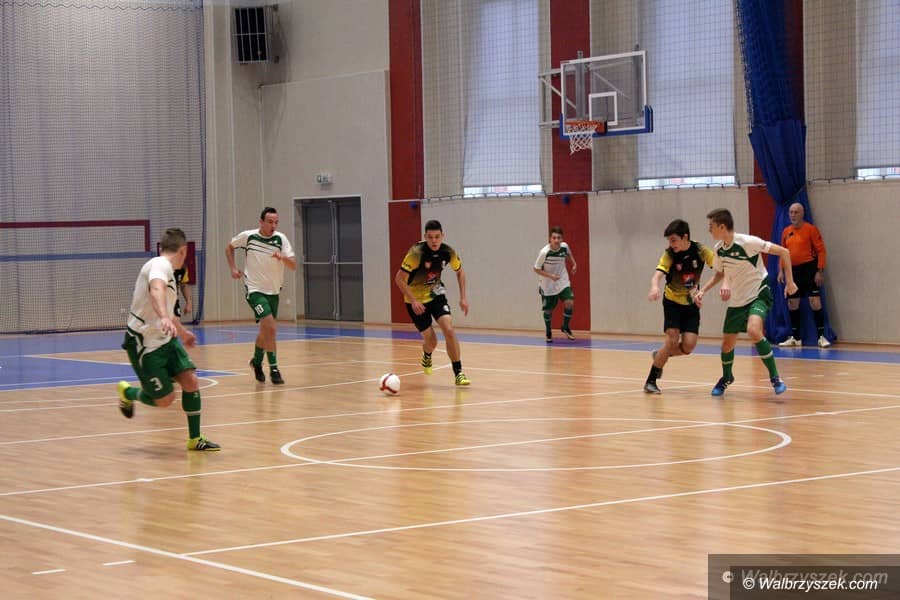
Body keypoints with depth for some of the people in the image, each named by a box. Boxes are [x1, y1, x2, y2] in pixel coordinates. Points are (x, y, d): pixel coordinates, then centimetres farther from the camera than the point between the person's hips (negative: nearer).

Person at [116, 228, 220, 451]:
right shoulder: (160, 265, -16)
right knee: (165, 399, -6)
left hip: (165, 338, 9)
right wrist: (164, 318, -59)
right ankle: (127, 392, 24)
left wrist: (182, 332, 49)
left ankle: (195, 439, 5)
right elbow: (156, 291, -40)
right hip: (144, 343, -9)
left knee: (191, 381, -6)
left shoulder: (163, 267, 15)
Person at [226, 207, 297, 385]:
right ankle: (273, 369, -10)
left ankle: (257, 362, 41)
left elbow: (294, 266, -14)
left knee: (266, 331, 17)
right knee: (270, 327, -20)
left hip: (273, 291, 4)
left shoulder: (281, 239, -8)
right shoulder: (248, 236, -9)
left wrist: (282, 257, -33)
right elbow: (230, 247, 11)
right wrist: (233, 268, 1)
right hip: (255, 290, -4)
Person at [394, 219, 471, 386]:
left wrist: (463, 297, -1)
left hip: (436, 294, 3)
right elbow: (399, 279, -22)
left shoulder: (448, 252, -13)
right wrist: (413, 301, -29)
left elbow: (460, 271, 7)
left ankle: (458, 373, -9)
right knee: (431, 340, -2)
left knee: (449, 330, -18)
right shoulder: (416, 253, -27)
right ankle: (427, 356, 37)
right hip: (416, 299, -3)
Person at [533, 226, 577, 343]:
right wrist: (550, 276, -25)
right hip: (548, 285, -2)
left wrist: (574, 264, 6)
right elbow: (536, 269, -15)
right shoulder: (544, 252, -26)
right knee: (548, 310, 8)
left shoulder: (564, 246, -13)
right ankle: (548, 333, 33)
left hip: (563, 282, 2)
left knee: (569, 303, -16)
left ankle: (566, 327, 8)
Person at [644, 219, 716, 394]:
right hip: (673, 302, -2)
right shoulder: (669, 254, -16)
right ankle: (650, 381, -6)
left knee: (689, 345, -10)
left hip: (692, 303, 2)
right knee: (672, 340, -17)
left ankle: (660, 356, 20)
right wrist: (654, 287, -52)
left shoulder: (700, 250, -12)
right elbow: (657, 275, -29)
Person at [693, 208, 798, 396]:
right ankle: (726, 378, 42)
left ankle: (775, 377, -21)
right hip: (736, 301, 7)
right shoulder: (719, 248, -1)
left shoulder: (748, 242, -22)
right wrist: (703, 290, 6)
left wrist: (789, 281, -13)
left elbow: (783, 252, -15)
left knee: (753, 331, -33)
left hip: (758, 295, -7)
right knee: (727, 344, 10)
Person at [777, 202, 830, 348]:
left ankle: (822, 337, -6)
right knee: (792, 304, 8)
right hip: (793, 270, 6)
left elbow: (821, 250, -9)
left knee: (815, 302, -11)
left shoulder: (811, 229, -7)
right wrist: (781, 270, 8)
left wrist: (820, 271, -15)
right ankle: (795, 338, 19)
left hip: (809, 269, -6)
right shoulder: (786, 232, 11)